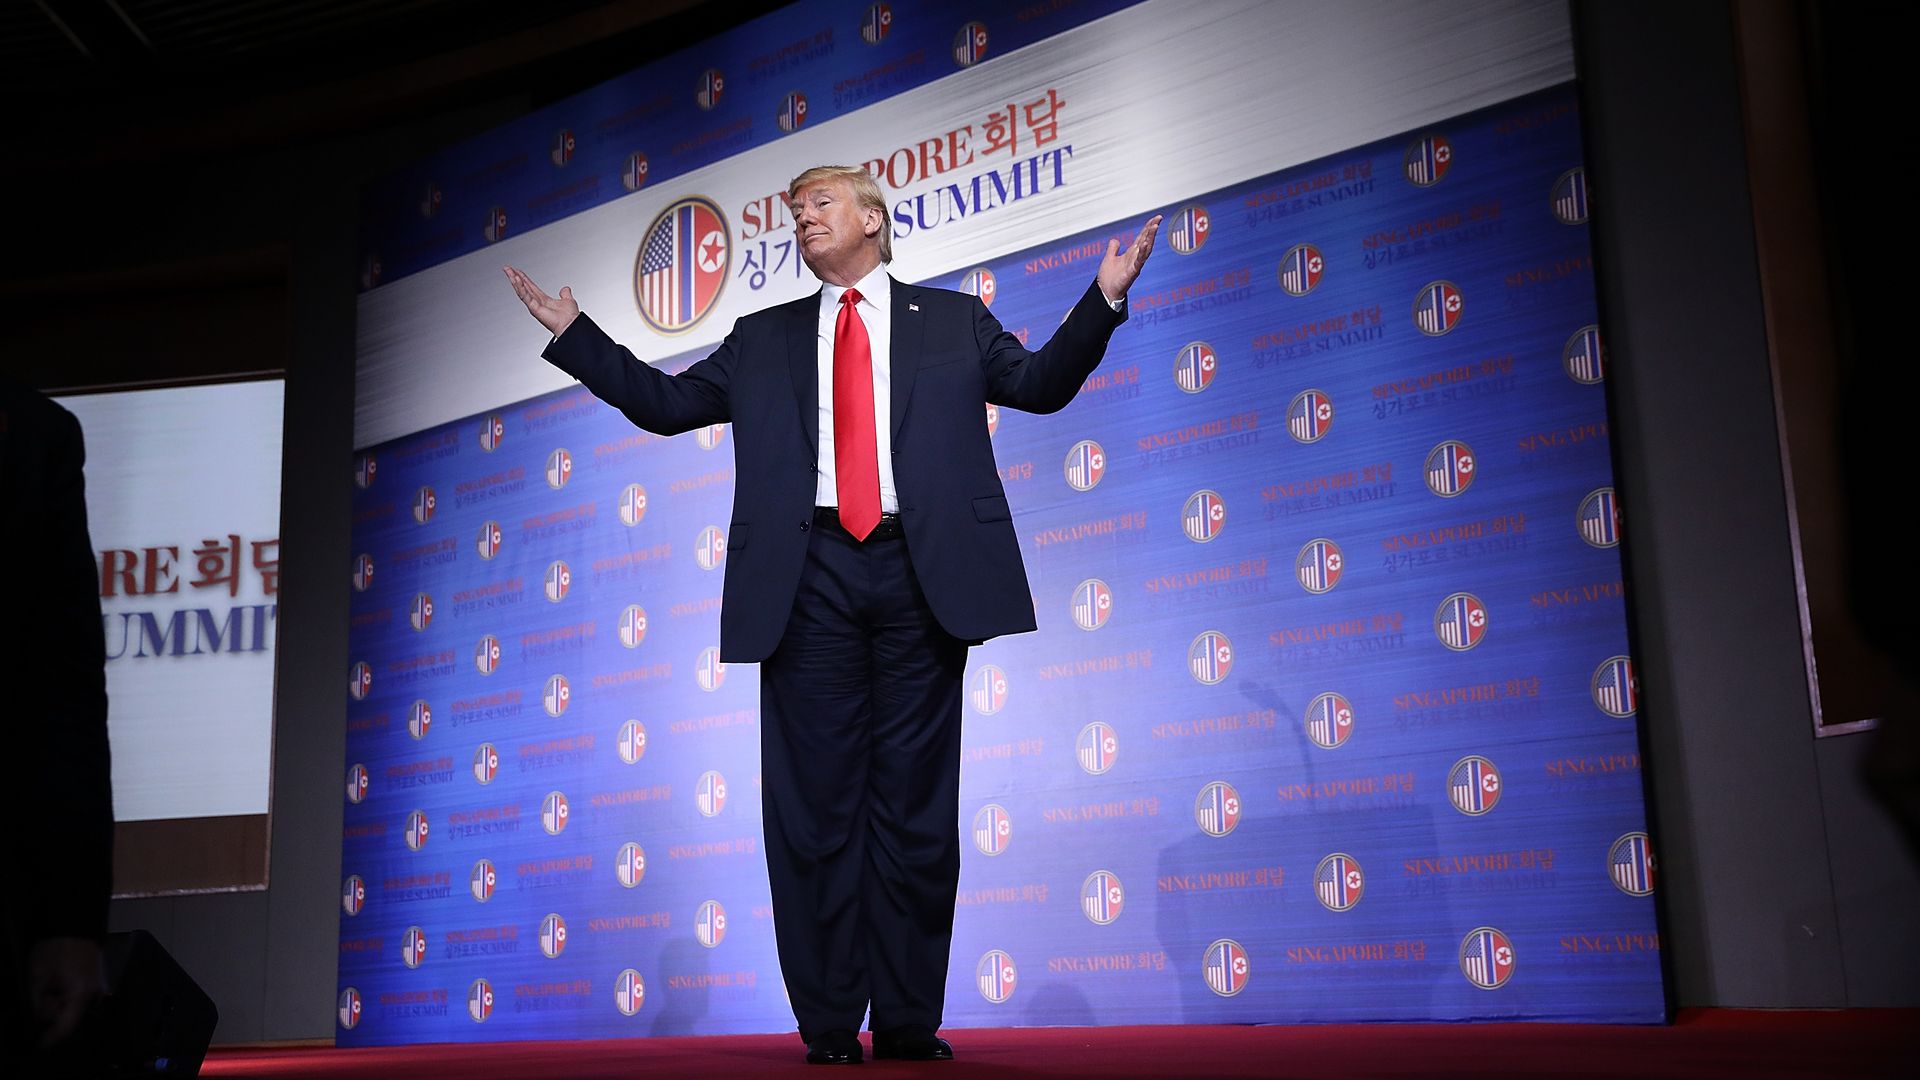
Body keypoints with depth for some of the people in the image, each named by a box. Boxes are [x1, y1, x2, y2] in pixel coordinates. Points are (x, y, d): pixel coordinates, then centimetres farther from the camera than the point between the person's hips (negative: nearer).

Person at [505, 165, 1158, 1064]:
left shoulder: (954, 321, 17)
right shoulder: (762, 340, 21)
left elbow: (1041, 384, 11)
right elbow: (666, 402, 20)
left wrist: (1104, 299, -1)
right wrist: (573, 332, 16)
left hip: (921, 576, -1)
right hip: (810, 580, 1)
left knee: (916, 802, 0)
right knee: (817, 801, -1)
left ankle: (908, 1021, 6)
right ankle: (829, 1023, 5)